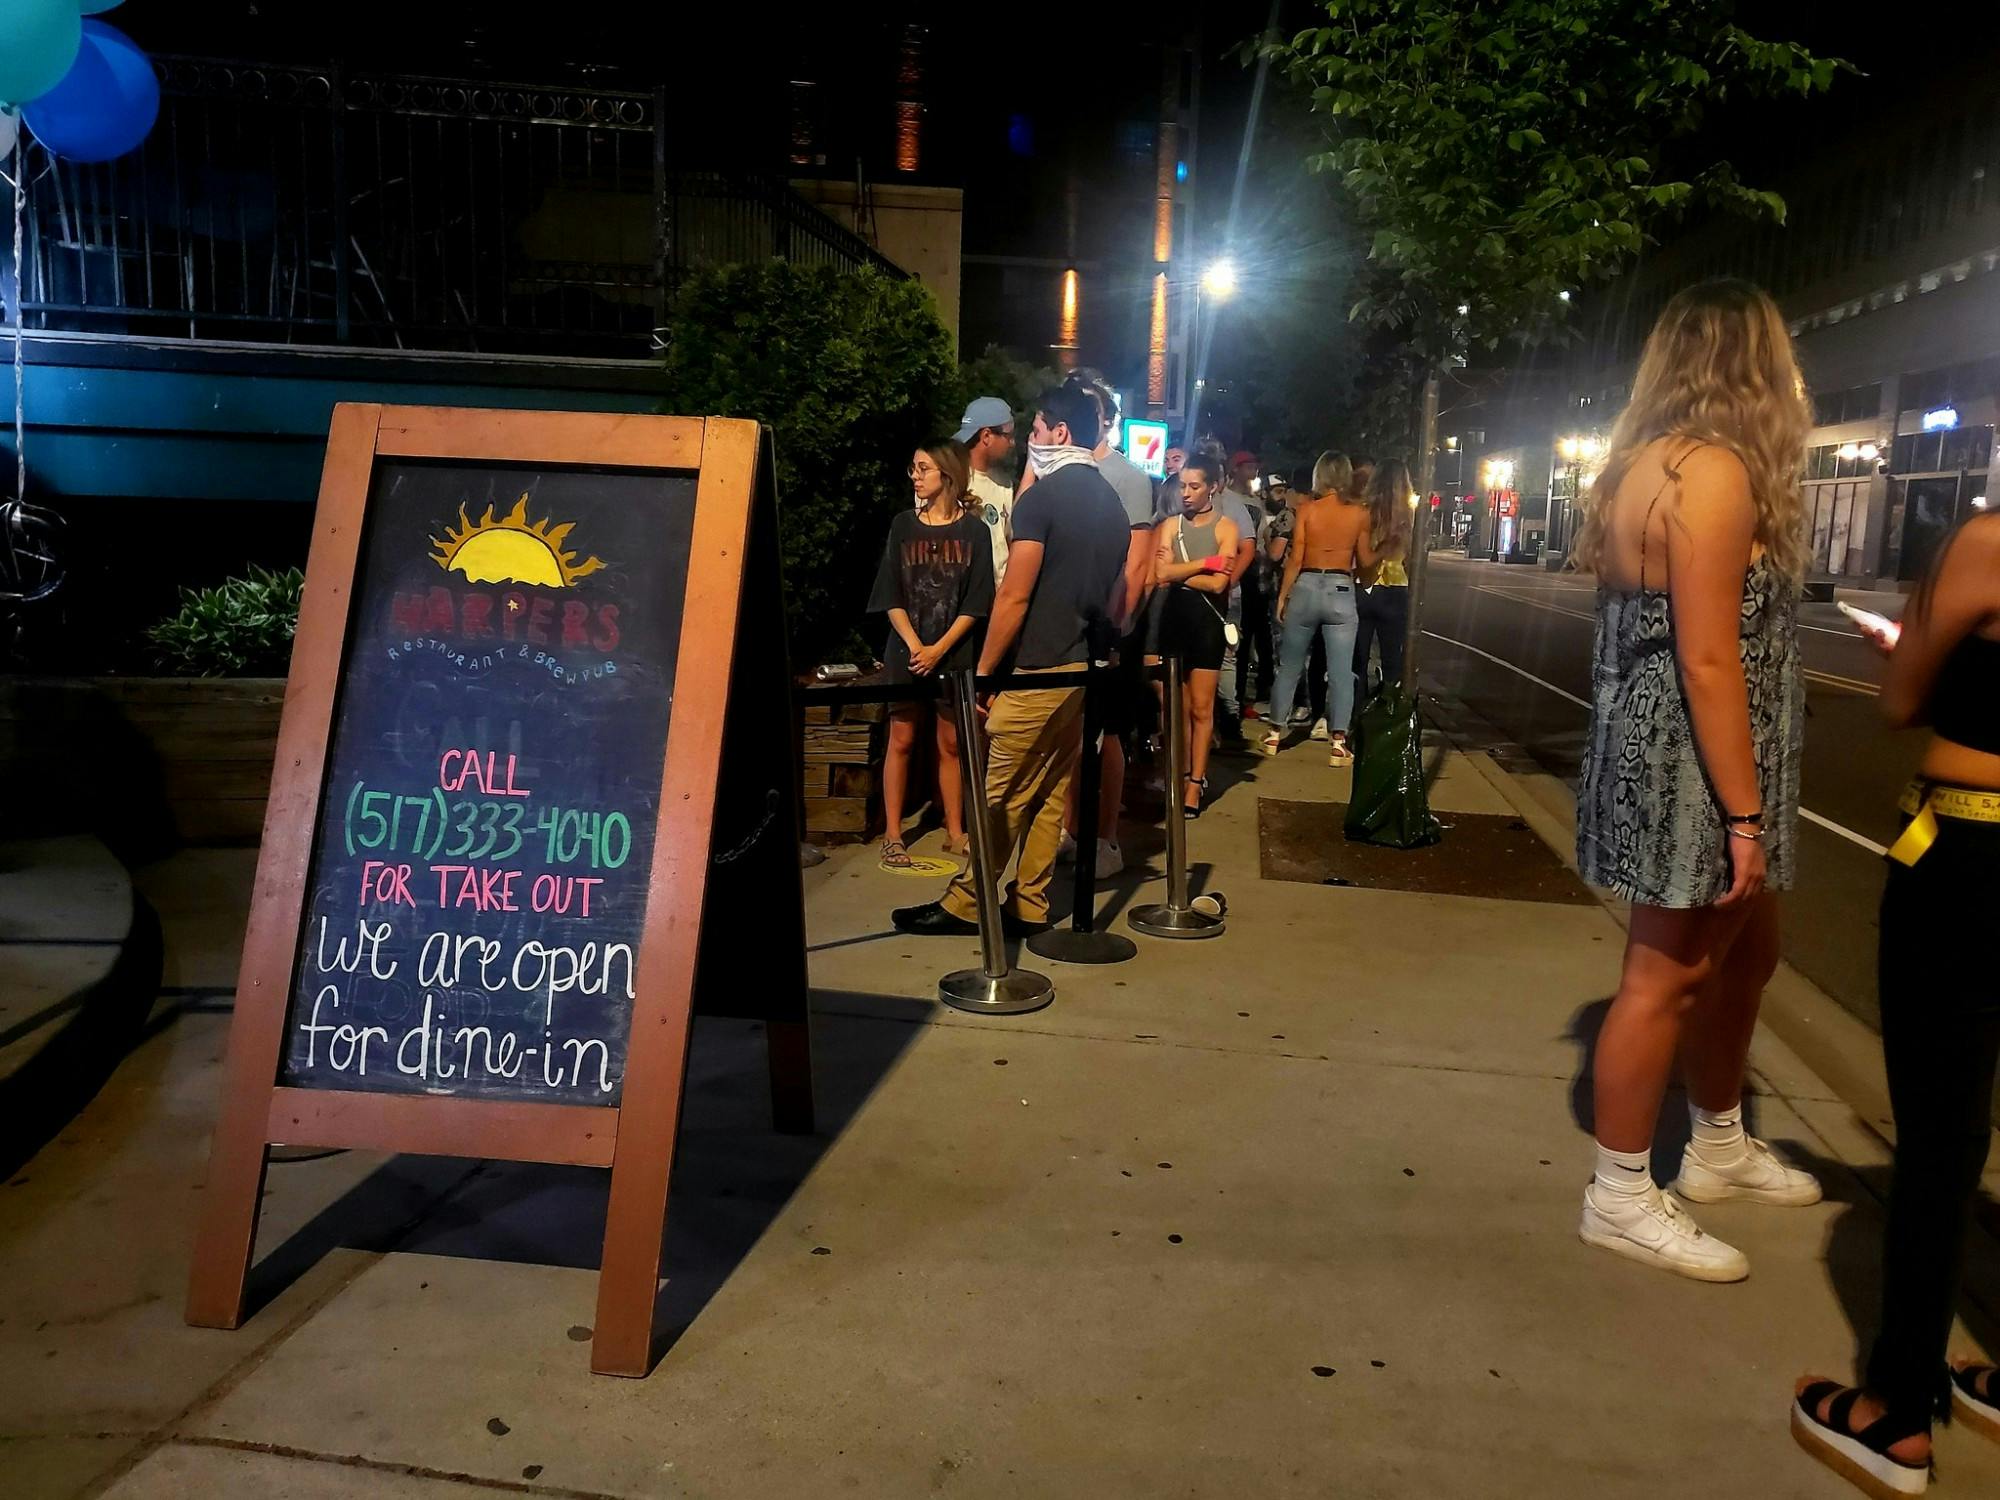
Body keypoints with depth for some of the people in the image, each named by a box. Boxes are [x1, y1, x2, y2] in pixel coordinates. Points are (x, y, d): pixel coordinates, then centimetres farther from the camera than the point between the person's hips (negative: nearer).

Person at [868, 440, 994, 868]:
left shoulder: (974, 530, 0)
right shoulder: (903, 525, 5)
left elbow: (977, 601, -4)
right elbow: (890, 595, 1)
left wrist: (939, 649, -12)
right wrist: (914, 645, -11)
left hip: (955, 654, -1)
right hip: (907, 652, 1)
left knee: (950, 743, 5)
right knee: (901, 740, 2)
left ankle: (954, 832, 14)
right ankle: (892, 834, 7)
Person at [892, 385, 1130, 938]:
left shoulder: (1041, 498, -11)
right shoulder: (1112, 503, 13)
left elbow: (1014, 597, -15)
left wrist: (983, 671, -9)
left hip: (1039, 669, -8)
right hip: (1086, 668, 8)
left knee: (1002, 794, -2)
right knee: (1050, 792, 11)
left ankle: (965, 904, 6)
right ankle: (1029, 906, 15)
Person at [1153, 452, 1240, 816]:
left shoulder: (1225, 527, -3)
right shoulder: (1170, 524, 5)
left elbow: (1218, 584, -14)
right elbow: (1160, 574, -10)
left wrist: (1177, 573, -8)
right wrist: (1206, 563, -11)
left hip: (1207, 621, -3)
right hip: (1173, 618, 3)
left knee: (1201, 707, -1)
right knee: (1179, 707, 8)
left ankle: (1195, 783, 3)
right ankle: (1184, 775, 14)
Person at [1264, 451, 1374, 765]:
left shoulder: (1307, 510, -2)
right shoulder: (1359, 513, -1)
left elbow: (1295, 559, -5)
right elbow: (1365, 560, 5)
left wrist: (1282, 597, 3)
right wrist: (1379, 547, 26)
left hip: (1306, 588, 0)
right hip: (1341, 592, 0)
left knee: (1289, 667, 12)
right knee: (1340, 672, 1)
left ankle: (1275, 734, 18)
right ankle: (1338, 743, -2)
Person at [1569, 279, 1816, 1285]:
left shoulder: (1653, 460, 11)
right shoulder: (1713, 471, -19)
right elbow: (1709, 661, -23)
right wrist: (1746, 814, -21)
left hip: (1660, 755, 10)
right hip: (1692, 768, -10)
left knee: (1744, 950, 22)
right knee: (1667, 975, 1)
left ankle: (1718, 1148, 38)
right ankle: (1622, 1198, 16)